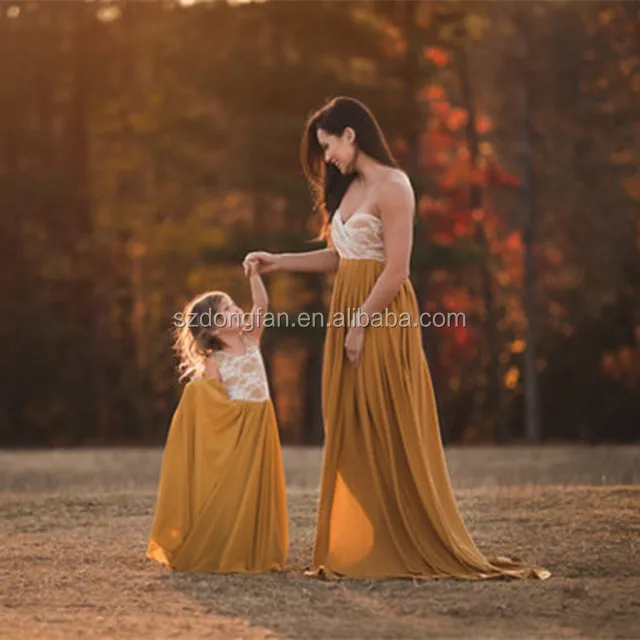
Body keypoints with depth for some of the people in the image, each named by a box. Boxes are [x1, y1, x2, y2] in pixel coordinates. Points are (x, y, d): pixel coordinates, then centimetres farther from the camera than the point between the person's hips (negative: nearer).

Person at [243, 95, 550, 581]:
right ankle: (358, 547, 9)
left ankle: (404, 549, 2)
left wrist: (360, 325, -16)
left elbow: (395, 271, -17)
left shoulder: (392, 187, -12)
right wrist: (278, 262, 19)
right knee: (350, 434, 6)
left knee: (385, 437, -5)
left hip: (381, 320, -9)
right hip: (349, 314, 9)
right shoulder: (349, 188, 15)